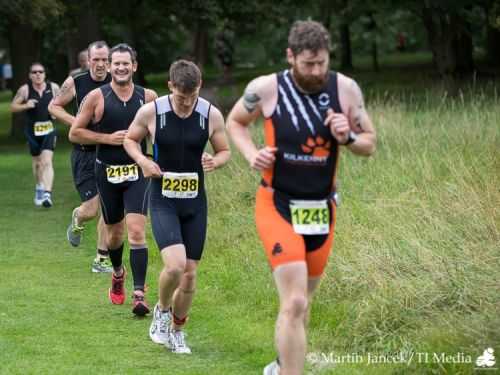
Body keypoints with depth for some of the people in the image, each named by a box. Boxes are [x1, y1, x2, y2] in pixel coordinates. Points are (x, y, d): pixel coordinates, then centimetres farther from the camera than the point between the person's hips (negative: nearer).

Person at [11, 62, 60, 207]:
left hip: (49, 129, -1)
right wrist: (25, 105, -18)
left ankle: (47, 194, -22)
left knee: (47, 161, -16)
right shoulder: (25, 89, -7)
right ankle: (39, 188, 42)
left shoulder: (53, 87, -4)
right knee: (37, 162, 16)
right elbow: (13, 107, 1)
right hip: (32, 130, 1)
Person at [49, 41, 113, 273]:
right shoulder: (75, 83, -4)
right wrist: (77, 123, -7)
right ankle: (77, 220, 32)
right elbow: (54, 106, 8)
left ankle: (101, 260, 12)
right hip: (84, 153, -2)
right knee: (91, 209, -6)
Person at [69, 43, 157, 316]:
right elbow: (74, 133, -2)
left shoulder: (148, 97, -1)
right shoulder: (96, 97, -5)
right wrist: (109, 138, -12)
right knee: (114, 232, 15)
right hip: (107, 172, 1)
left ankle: (139, 294, -16)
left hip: (138, 173, -1)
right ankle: (118, 274, 45)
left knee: (136, 231, -14)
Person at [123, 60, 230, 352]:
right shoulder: (151, 111, -9)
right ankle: (162, 309, 10)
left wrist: (215, 162, -15)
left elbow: (225, 151, 8)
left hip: (195, 202, 3)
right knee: (175, 265, -22)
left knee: (190, 274, 6)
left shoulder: (211, 115, -5)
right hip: (163, 201, -3)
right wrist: (142, 160, -11)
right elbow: (130, 139, 8)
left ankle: (176, 330, 28)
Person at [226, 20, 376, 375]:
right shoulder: (266, 89, -12)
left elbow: (370, 144, 4)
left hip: (321, 210, 4)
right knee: (294, 303, -19)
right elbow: (235, 122, 8)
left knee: (300, 302, 19)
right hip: (277, 208, -4)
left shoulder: (346, 89, -7)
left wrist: (348, 138, -19)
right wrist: (252, 154, -11)